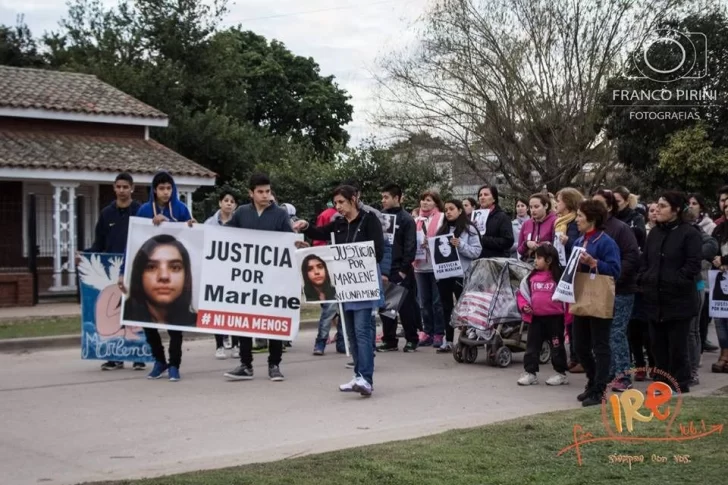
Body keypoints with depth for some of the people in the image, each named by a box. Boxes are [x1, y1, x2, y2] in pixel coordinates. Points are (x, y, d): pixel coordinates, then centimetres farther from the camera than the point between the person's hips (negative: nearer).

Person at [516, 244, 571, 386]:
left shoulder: (559, 278, -8)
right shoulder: (531, 277, 4)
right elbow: (521, 292, 13)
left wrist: (567, 316, -10)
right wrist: (524, 306, -4)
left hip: (555, 318, -4)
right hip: (535, 318, 4)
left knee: (557, 346, 6)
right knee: (532, 345, 6)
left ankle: (561, 374, 17)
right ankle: (530, 372, 14)